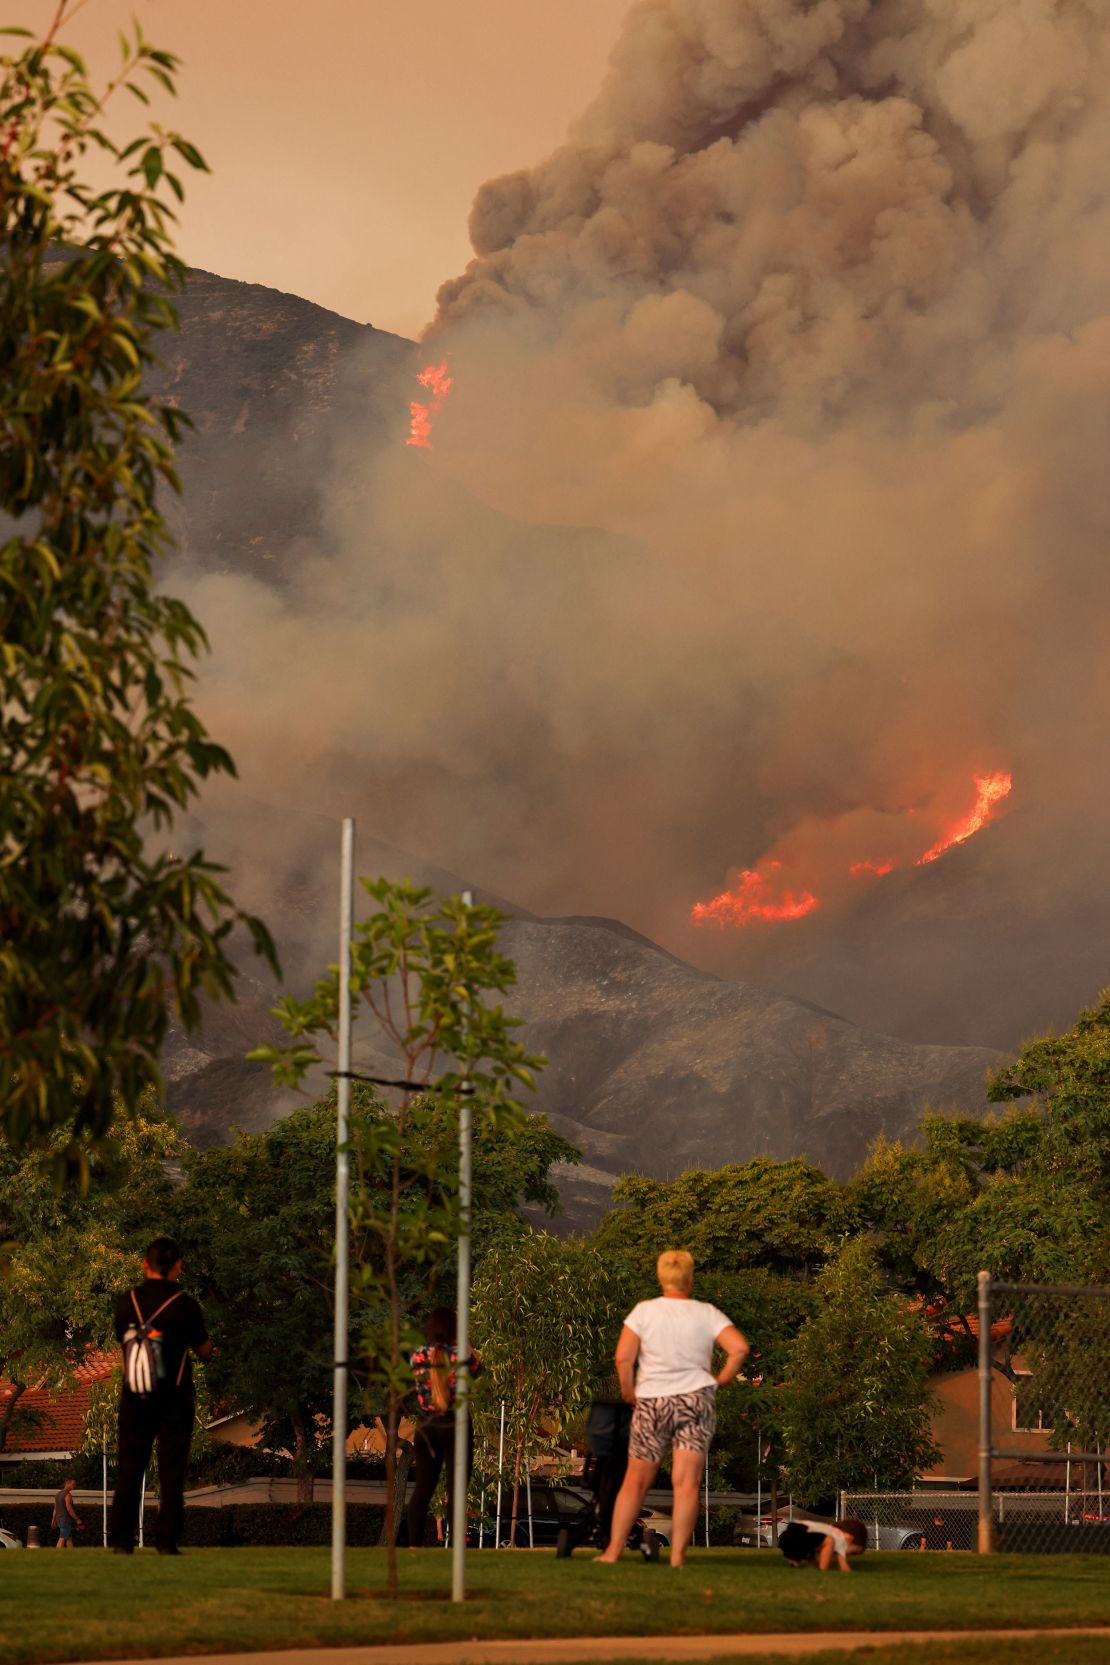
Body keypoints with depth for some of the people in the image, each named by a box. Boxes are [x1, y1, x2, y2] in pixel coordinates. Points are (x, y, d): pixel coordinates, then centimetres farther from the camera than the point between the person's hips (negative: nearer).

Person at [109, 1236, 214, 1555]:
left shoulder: (127, 1301, 0)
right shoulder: (183, 1304, -9)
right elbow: (204, 1350, 1)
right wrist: (209, 1350, 24)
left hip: (135, 1397, 2)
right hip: (175, 1397, -2)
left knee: (129, 1469, 7)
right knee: (171, 1470, 2)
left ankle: (122, 1540, 3)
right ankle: (166, 1540, -3)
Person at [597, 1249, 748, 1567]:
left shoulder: (644, 1311, -1)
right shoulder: (706, 1314, 2)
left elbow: (623, 1357, -9)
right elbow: (739, 1348, -9)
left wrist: (628, 1393, 5)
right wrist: (722, 1379, 5)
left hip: (652, 1402, 0)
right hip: (696, 1399, 0)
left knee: (635, 1481, 10)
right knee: (687, 1482, -1)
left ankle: (614, 1550, 11)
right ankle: (678, 1554, -6)